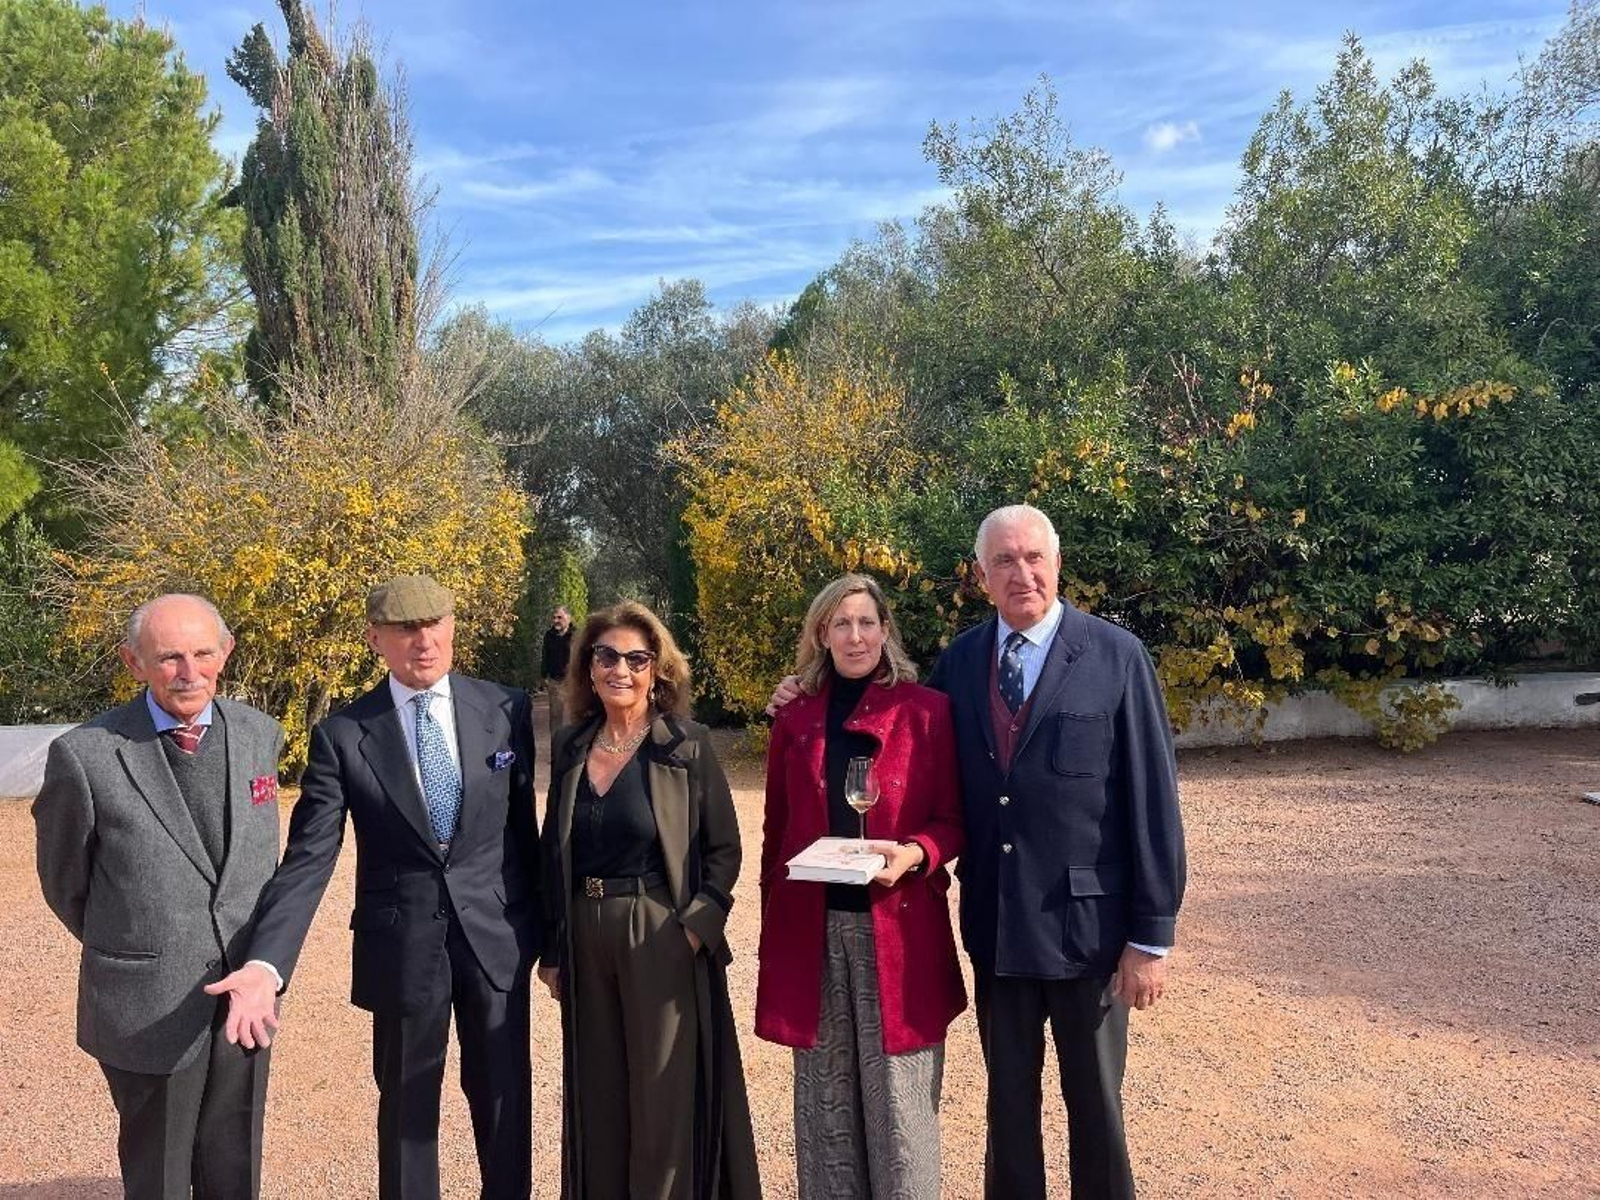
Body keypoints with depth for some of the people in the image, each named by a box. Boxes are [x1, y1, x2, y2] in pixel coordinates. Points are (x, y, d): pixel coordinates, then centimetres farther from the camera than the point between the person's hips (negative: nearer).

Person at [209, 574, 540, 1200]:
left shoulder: (506, 709, -3)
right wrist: (266, 964, -24)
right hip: (401, 944, -1)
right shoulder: (341, 734, -7)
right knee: (406, 1105, 15)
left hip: (496, 936, 1)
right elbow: (308, 857, -11)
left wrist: (543, 928, 8)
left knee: (506, 1097, 15)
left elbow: (523, 827, 3)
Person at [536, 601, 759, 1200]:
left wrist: (698, 927, -16)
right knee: (599, 1094, 15)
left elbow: (724, 848, -5)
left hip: (662, 938, -4)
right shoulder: (571, 747, 5)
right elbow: (554, 853, 10)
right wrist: (551, 948, 9)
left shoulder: (688, 745, -7)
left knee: (664, 1095, 5)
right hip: (585, 937, 4)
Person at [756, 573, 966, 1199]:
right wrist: (771, 932, 11)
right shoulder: (795, 720, 8)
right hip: (811, 929, 3)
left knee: (898, 1099, 3)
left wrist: (914, 854, -19)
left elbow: (953, 820, 2)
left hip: (897, 929, -2)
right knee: (824, 1100, 11)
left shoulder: (927, 711, 0)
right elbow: (776, 832, 13)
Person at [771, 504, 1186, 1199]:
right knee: (1008, 1099, 19)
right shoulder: (960, 660, 3)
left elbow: (1152, 800, -9)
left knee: (1094, 1103, 15)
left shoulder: (1117, 657, -8)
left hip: (1086, 925, -3)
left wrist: (1152, 935, -10)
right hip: (995, 927, 3)